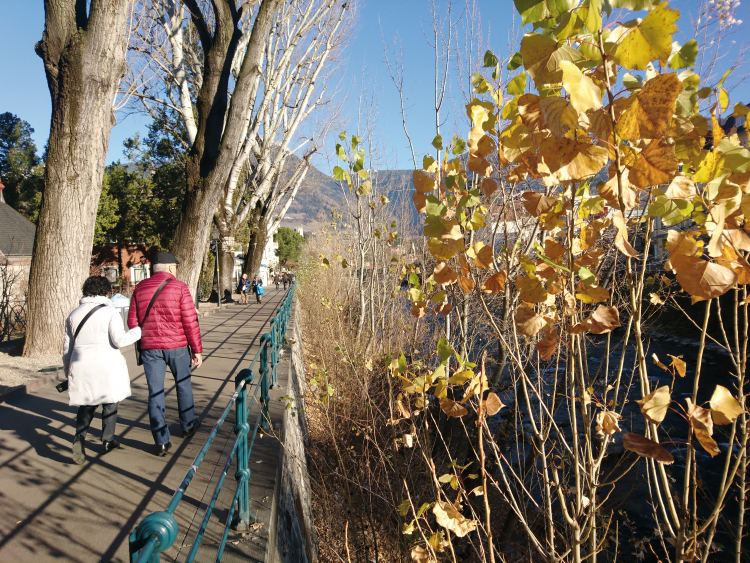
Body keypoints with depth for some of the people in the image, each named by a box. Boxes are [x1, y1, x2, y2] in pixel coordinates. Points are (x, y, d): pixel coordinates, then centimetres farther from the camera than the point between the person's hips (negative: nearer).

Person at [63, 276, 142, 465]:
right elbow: (119, 340, -16)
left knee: (86, 404, 13)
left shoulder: (74, 315, 10)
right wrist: (139, 331, -3)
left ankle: (79, 437, -8)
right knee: (110, 403, 11)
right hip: (107, 366, -4)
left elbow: (67, 347, 14)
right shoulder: (110, 312, -6)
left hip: (81, 366, 4)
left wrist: (68, 371, 22)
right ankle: (107, 441, 19)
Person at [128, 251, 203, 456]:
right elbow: (190, 322, -11)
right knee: (183, 385, 18)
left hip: (150, 348, 2)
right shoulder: (179, 288, -8)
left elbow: (132, 321, 5)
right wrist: (197, 350, -5)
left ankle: (162, 441, 7)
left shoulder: (140, 288, 4)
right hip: (177, 347, -2)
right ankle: (188, 425, 35)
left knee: (155, 392, 6)